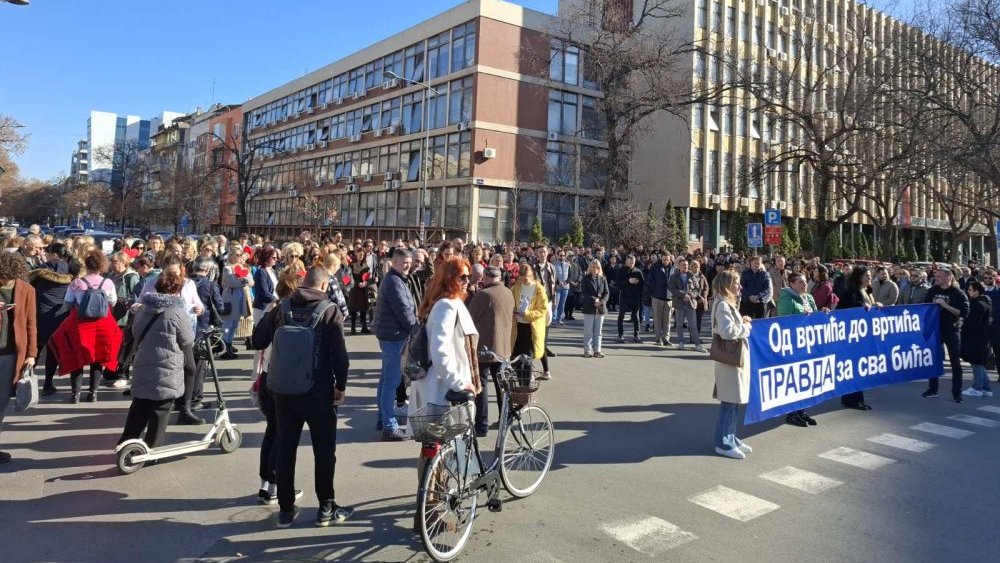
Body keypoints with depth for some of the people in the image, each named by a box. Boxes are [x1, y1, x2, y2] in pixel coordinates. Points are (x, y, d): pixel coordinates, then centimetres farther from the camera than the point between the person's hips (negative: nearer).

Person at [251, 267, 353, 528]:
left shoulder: (281, 308, -1)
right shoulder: (331, 312, -10)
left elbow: (257, 341, 7)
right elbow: (340, 355, -13)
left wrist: (268, 316, 24)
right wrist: (341, 385, 0)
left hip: (284, 390, 3)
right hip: (319, 392, -3)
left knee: (285, 449, 13)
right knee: (324, 449, 9)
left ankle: (286, 509, 20)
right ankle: (326, 508, 15)